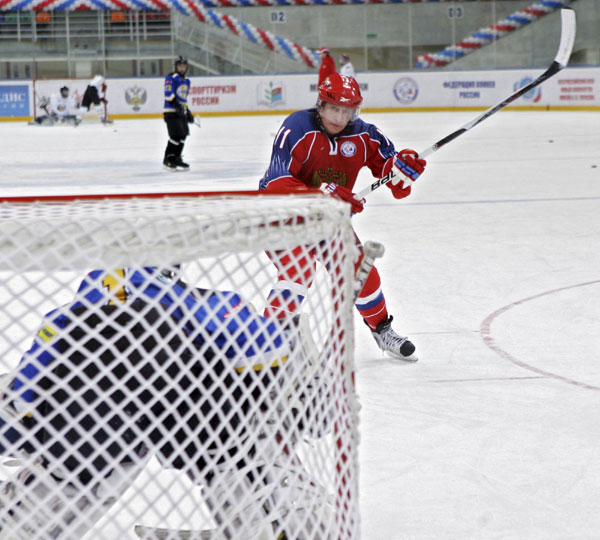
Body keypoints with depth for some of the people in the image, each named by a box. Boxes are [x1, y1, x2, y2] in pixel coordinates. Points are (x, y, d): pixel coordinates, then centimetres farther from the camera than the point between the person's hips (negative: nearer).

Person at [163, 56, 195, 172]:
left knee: (183, 135, 9)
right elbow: (168, 94, -19)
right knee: (176, 135, -15)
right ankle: (168, 160, -7)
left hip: (181, 112, 9)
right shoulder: (171, 78, -8)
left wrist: (188, 112, 25)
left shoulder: (186, 81, 20)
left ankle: (176, 159, 18)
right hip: (171, 112, -9)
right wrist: (177, 105, -28)